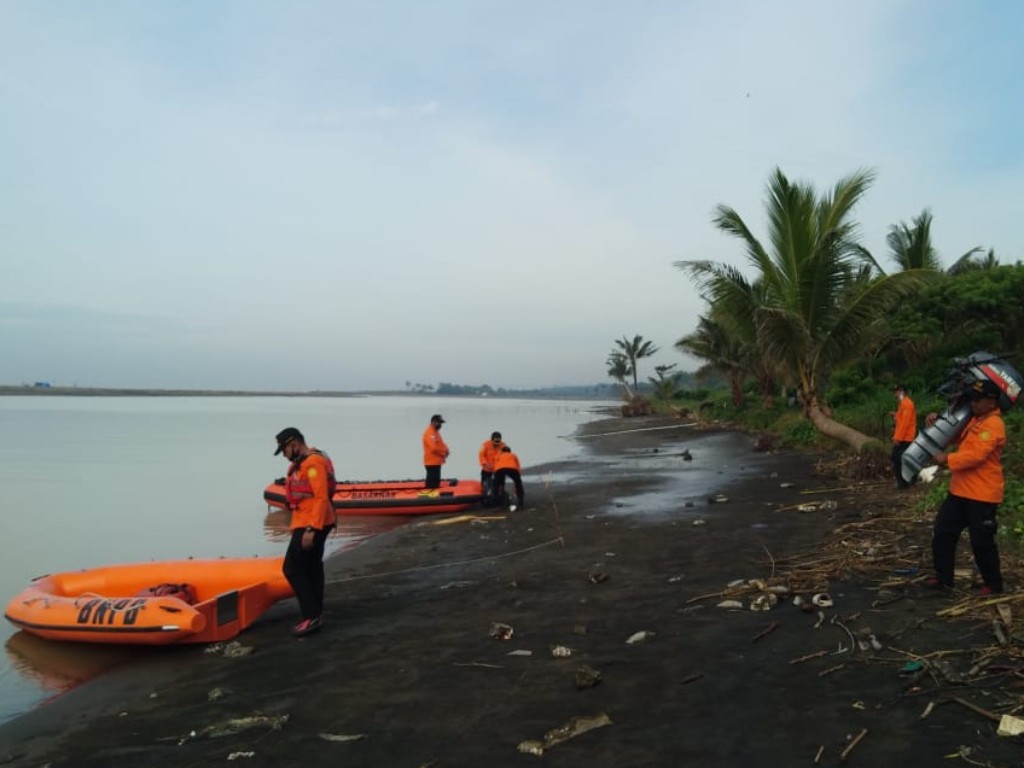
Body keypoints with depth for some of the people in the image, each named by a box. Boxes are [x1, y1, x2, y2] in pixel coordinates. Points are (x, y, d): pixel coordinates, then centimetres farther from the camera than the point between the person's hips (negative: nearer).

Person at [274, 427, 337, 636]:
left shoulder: (313, 463, -18)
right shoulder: (304, 462, 14)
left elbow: (321, 498, -23)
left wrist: (311, 530, -25)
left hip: (311, 525, -11)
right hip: (311, 525, 11)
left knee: (292, 569, -8)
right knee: (312, 568, 13)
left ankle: (312, 616, -5)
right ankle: (315, 615, 20)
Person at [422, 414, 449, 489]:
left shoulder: (435, 432, 17)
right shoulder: (429, 433, -16)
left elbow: (440, 445, 22)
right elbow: (434, 448, -25)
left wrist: (445, 450, 0)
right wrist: (444, 453, -10)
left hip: (436, 462, 10)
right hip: (432, 463, -10)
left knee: (436, 483, 13)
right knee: (431, 485, -9)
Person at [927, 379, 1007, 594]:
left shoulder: (993, 425, -17)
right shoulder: (973, 419, 13)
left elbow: (976, 455, -27)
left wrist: (947, 459, -19)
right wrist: (937, 420, 8)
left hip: (982, 495, -9)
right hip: (960, 491, 9)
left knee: (981, 542, 1)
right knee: (943, 533, 10)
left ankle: (994, 585, 18)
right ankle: (943, 578, 19)